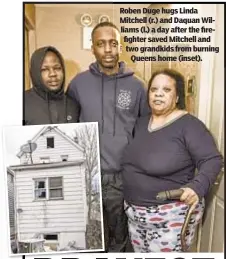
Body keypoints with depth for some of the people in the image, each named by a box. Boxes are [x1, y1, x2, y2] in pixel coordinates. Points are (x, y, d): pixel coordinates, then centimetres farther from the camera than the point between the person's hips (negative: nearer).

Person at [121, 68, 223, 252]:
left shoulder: (188, 125, -15)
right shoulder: (140, 123, 6)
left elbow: (212, 160, -18)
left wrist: (197, 187, -33)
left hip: (171, 215, -6)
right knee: (140, 253, 22)